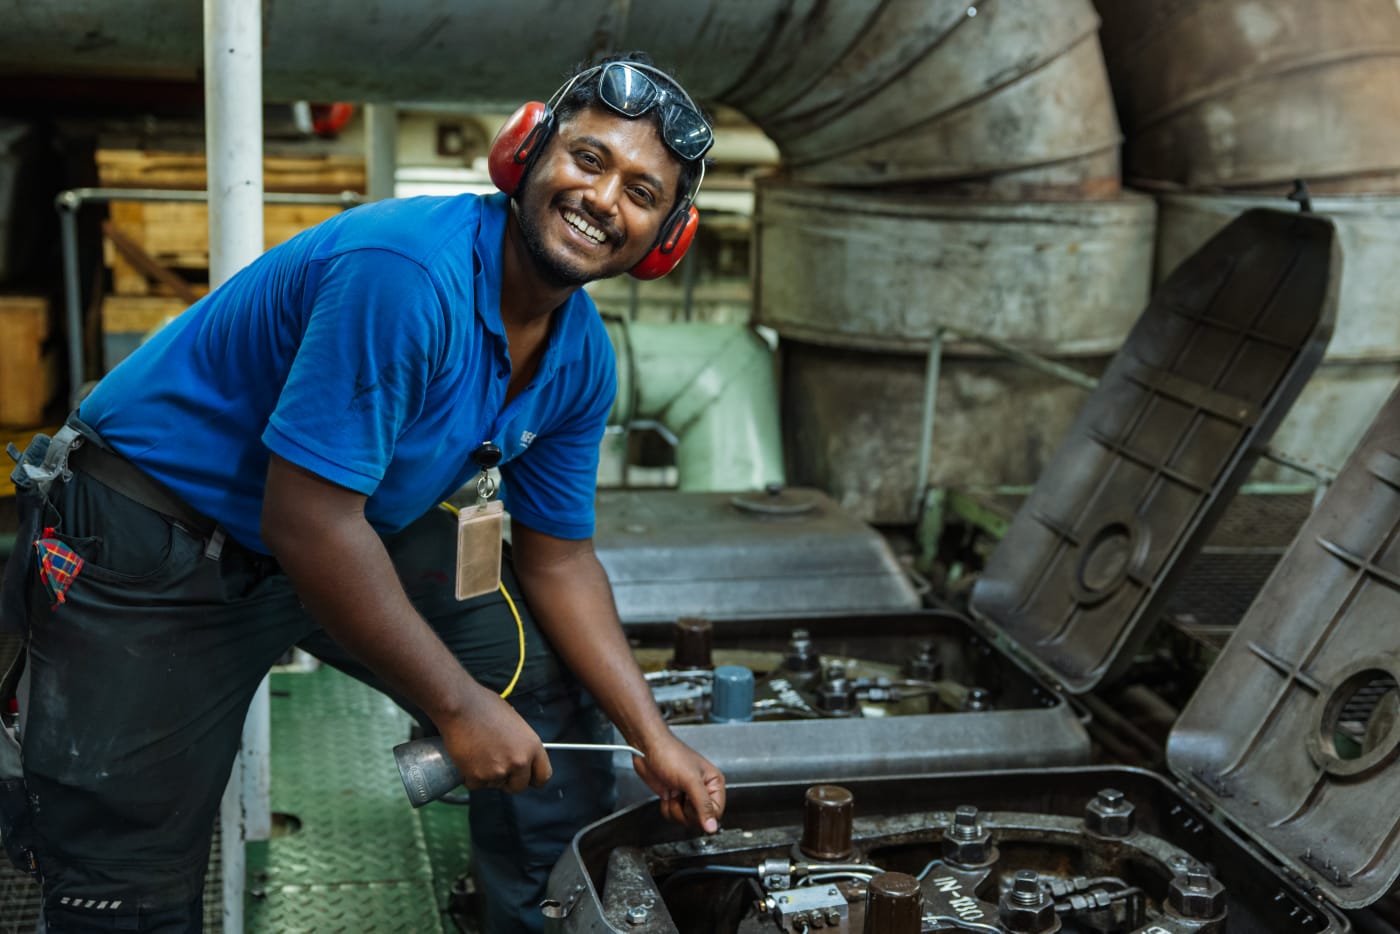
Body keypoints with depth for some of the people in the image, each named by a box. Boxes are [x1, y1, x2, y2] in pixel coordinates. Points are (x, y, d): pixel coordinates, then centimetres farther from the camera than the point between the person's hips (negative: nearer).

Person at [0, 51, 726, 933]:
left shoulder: (583, 361, -4)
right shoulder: (409, 273, -31)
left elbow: (558, 561, 7)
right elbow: (308, 522, -31)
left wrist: (655, 739, 2)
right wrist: (457, 704, -23)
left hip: (365, 525, 8)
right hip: (152, 542, -7)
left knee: (546, 684, 5)